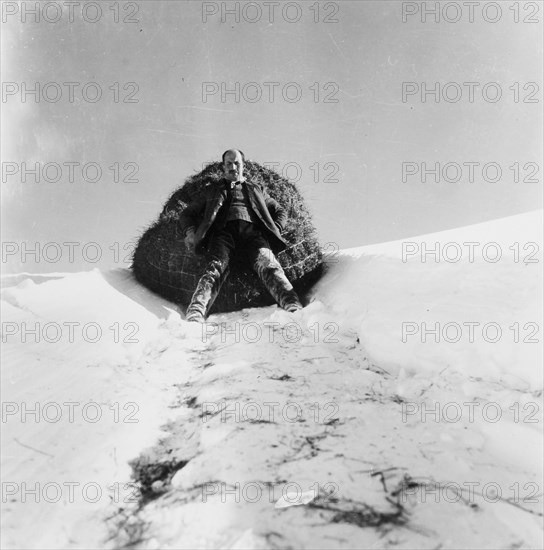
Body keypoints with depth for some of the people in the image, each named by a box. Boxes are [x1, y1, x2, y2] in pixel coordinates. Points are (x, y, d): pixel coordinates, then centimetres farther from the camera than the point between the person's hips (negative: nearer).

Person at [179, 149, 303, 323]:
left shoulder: (257, 188, 36)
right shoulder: (213, 190, 34)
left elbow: (280, 212, 35)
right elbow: (187, 214, 30)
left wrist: (274, 230, 11)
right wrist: (190, 231, 6)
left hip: (251, 231, 1)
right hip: (223, 230, 0)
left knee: (269, 265, -31)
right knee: (215, 268, -33)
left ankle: (294, 309, -54)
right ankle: (194, 316, -55)